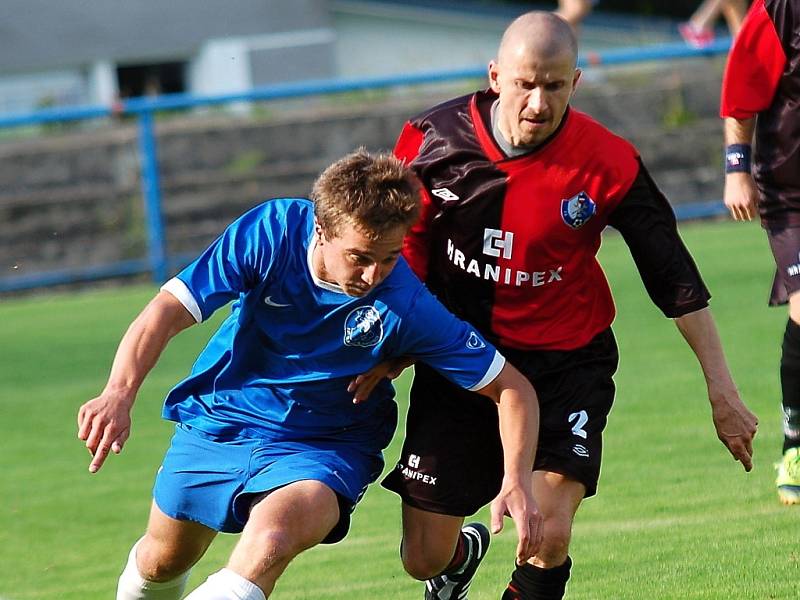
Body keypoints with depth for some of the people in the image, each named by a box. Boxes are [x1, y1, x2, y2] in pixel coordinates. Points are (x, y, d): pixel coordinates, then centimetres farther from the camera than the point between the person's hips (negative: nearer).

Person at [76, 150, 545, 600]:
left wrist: (517, 484, -33)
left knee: (270, 539, -34)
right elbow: (169, 310, -24)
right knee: (164, 560, 20)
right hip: (218, 419, 3)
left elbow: (511, 387, -19)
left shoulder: (406, 305, -27)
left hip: (321, 447, -3)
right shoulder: (271, 232, -24)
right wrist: (119, 393, -40)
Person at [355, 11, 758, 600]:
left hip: (566, 362, -2)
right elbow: (397, 248, 3)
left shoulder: (609, 164, -16)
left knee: (549, 536, -22)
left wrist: (721, 389, -5)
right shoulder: (434, 138, -12)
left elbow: (675, 277, -7)